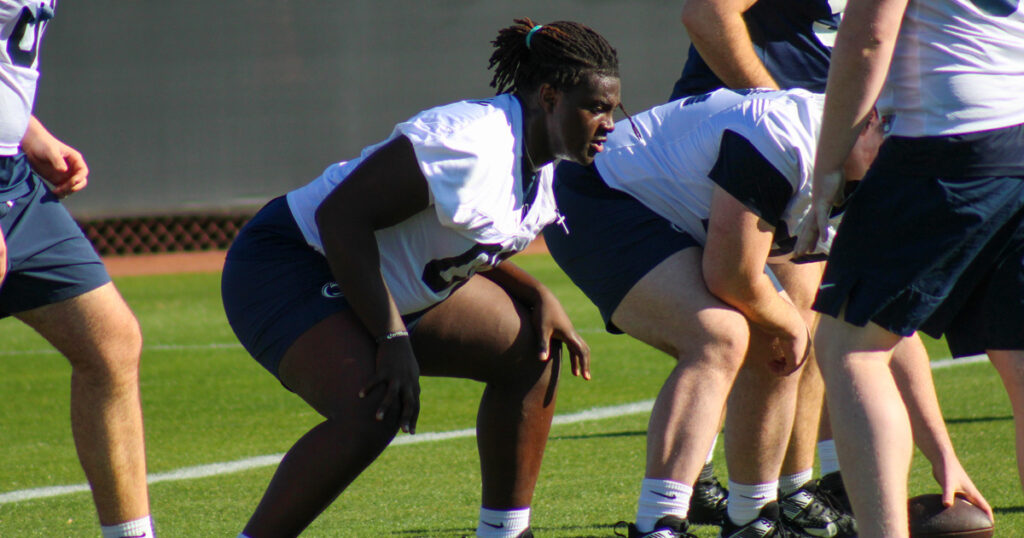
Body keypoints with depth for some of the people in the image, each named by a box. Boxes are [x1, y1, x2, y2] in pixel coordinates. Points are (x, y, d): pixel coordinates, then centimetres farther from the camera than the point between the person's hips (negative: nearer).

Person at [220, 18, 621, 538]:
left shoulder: (547, 167, 2)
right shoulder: (469, 143, -29)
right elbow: (341, 214, -30)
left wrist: (538, 297, -2)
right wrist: (393, 340, -30)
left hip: (393, 286, 10)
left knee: (530, 351, 5)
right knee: (371, 413, -31)